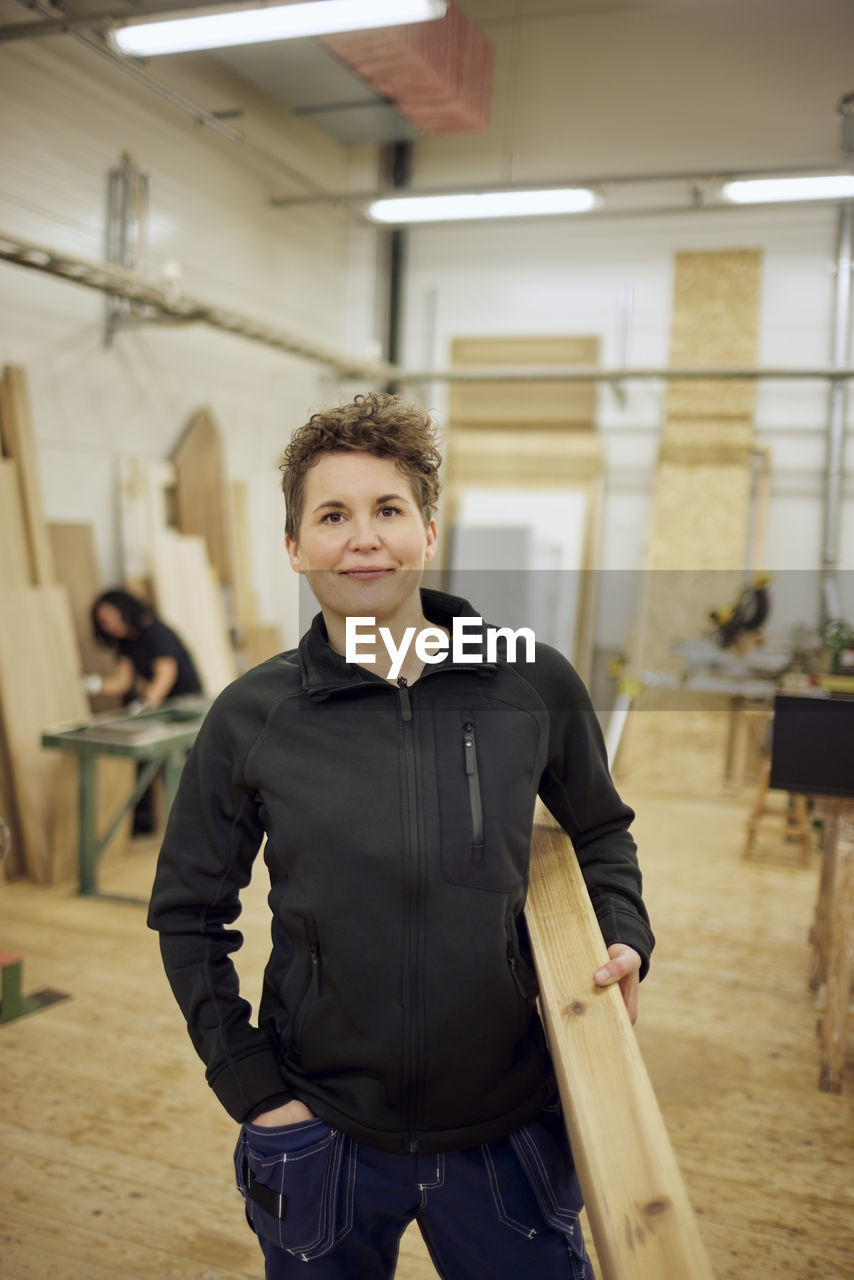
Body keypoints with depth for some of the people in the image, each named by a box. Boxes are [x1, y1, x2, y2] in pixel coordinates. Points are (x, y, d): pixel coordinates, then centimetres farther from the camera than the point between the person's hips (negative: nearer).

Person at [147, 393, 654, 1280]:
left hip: (507, 1130, 1)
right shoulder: (250, 718, -10)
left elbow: (599, 832, 10)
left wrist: (624, 940, -6)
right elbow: (188, 913, 1)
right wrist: (249, 1084, -3)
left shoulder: (536, 686, -9)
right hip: (321, 1136, 0)